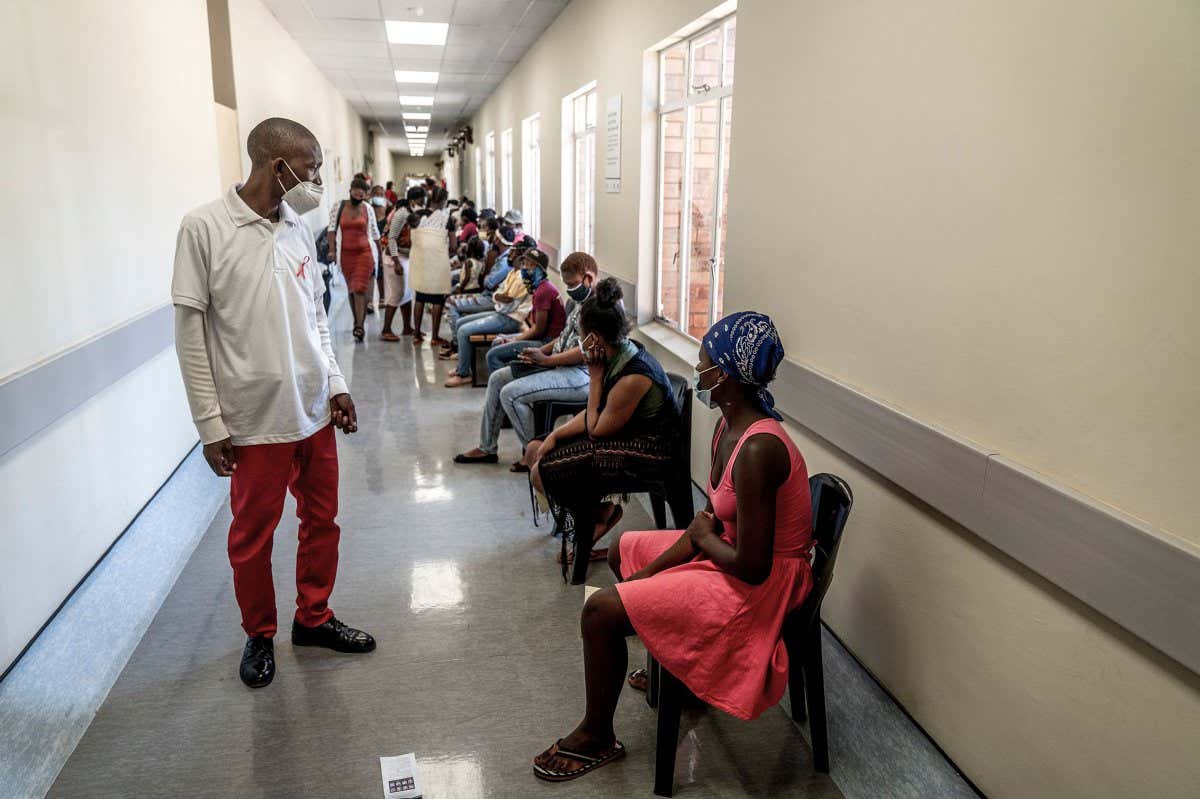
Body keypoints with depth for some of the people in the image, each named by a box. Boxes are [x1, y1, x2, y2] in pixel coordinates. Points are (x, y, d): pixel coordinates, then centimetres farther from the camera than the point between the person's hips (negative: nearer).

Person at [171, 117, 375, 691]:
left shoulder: (297, 228, 6)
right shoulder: (205, 228, -11)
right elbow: (191, 331, -10)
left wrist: (336, 385, 7)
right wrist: (210, 424, -11)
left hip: (315, 410, 6)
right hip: (255, 419, -5)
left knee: (322, 521, 16)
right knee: (252, 536, 10)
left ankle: (313, 617, 35)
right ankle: (259, 634, 31)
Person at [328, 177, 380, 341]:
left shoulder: (367, 209, 3)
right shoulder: (338, 207, 2)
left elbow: (374, 232, 11)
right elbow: (332, 229, 1)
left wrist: (379, 252, 14)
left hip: (365, 252, -2)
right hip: (346, 253, 2)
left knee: (360, 288, -12)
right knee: (351, 289, 10)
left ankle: (359, 326, -15)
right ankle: (357, 322, 22)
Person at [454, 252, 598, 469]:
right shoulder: (578, 301, 15)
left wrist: (546, 360, -18)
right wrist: (541, 352, 6)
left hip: (580, 374, -11)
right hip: (559, 364, 11)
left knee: (511, 393, -20)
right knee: (497, 379, 12)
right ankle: (487, 448, 19)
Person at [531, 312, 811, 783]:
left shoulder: (758, 450, -32)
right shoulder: (730, 426, -2)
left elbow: (752, 566, -31)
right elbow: (711, 521, 5)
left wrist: (702, 537, -11)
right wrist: (646, 575, -1)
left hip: (760, 586, -10)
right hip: (732, 552, 10)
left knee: (601, 611, -13)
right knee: (623, 552, 23)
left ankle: (595, 738, 11)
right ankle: (670, 669, 38)